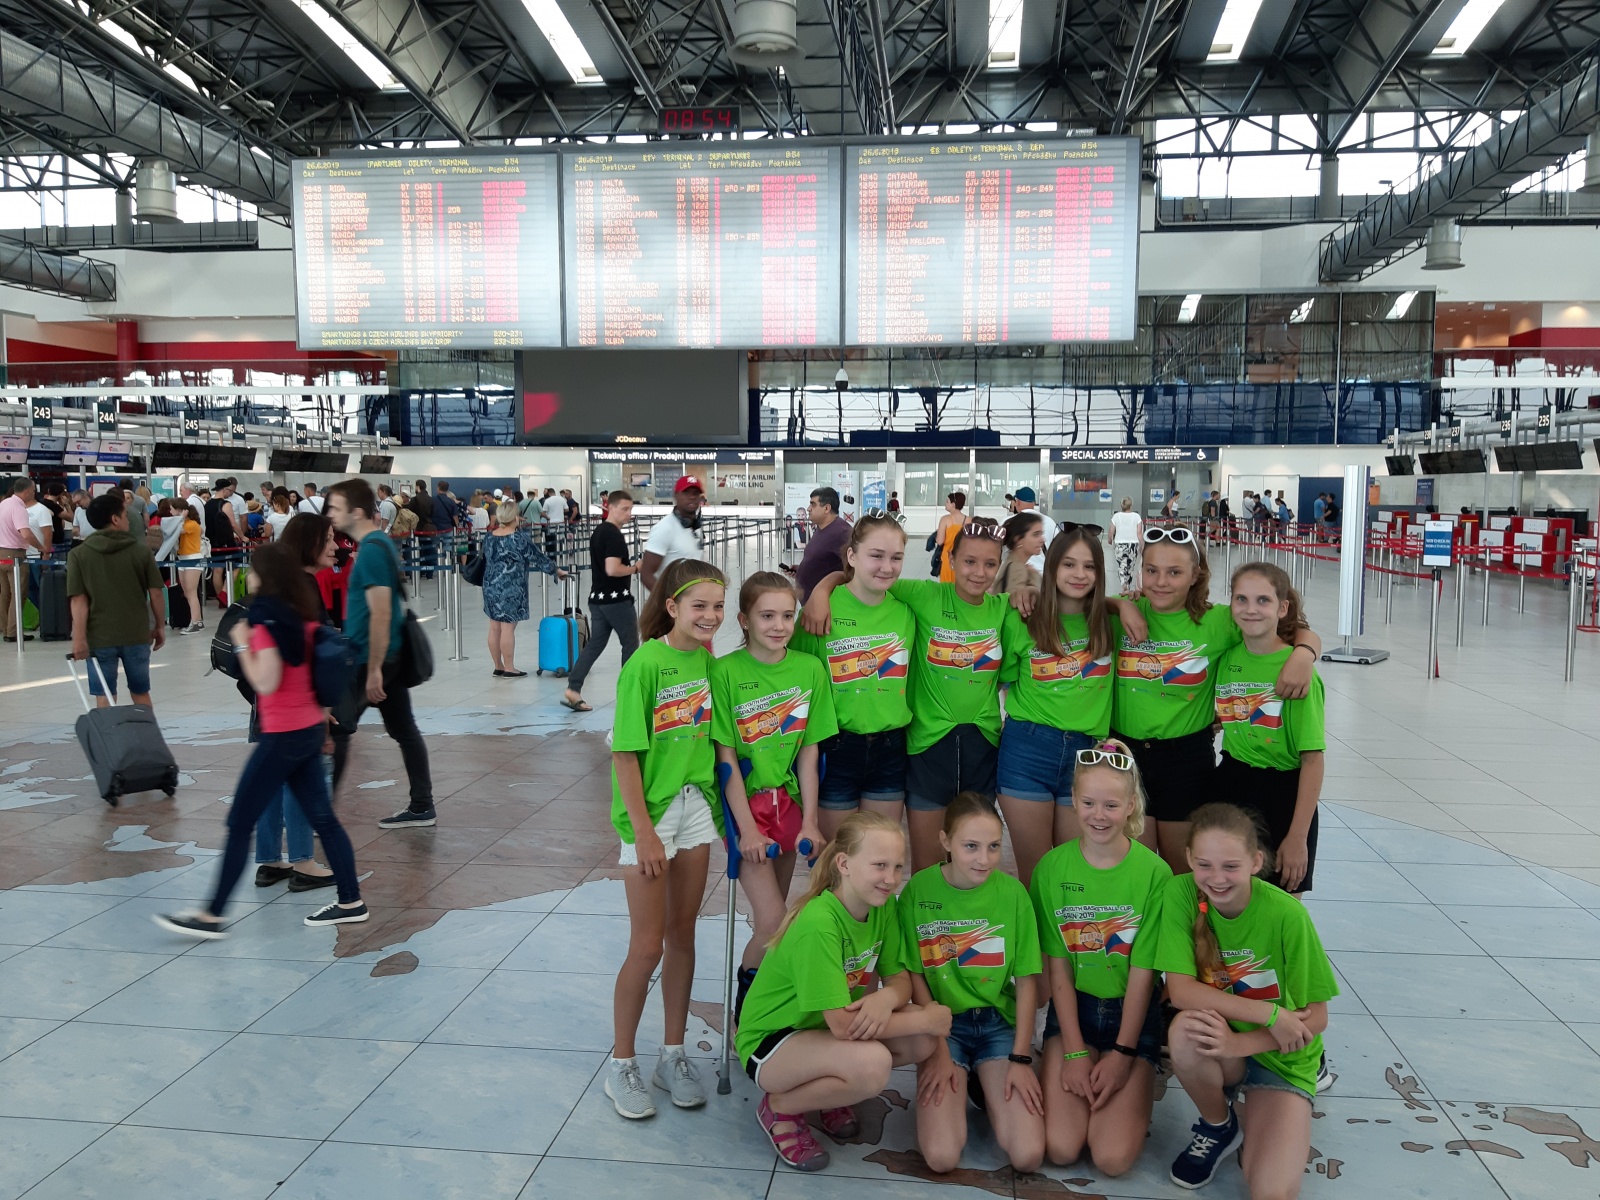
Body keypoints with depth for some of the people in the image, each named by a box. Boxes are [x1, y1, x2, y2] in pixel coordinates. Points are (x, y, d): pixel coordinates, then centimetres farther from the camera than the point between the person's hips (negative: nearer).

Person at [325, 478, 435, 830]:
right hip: (390, 656, 10)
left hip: (370, 658, -10)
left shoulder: (372, 550, -18)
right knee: (404, 729, 11)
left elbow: (380, 614, -22)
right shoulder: (379, 543, 12)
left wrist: (373, 670, -22)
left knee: (335, 730, -1)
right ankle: (422, 807, 17)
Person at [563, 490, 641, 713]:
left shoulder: (598, 531, 14)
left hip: (598, 598, 9)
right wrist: (635, 568, -11)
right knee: (630, 644, 6)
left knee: (595, 644, 8)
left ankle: (572, 690, -1)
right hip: (616, 599, -9)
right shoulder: (614, 535, -16)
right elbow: (612, 569, -25)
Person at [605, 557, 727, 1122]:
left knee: (682, 934, 14)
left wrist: (717, 805, 7)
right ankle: (622, 1065, 20)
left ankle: (673, 1055, 28)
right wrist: (644, 833, -16)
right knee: (647, 946, 1)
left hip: (696, 805, 6)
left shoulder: (706, 659, 2)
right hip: (649, 811, -6)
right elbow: (625, 755, -16)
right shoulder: (645, 663, -17)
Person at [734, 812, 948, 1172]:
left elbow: (900, 979, -4)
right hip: (769, 1043, -8)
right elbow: (843, 1024, -32)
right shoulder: (818, 925, -31)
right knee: (871, 1063, -33)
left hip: (824, 1031, 8)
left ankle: (829, 1088, 10)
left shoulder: (883, 906, -8)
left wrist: (887, 997, -29)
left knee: (925, 1041, -14)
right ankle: (780, 1108, -5)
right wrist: (927, 1019, -22)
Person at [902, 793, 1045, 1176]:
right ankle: (963, 1084, 12)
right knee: (942, 1158, -18)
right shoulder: (919, 890, -11)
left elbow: (1027, 979, -2)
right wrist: (938, 1049, -9)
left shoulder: (1012, 892, -7)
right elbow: (915, 976, -5)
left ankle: (984, 1086, 13)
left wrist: (1021, 1058, -7)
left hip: (1000, 1022, 1)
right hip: (943, 1024, -1)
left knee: (1027, 1156, -15)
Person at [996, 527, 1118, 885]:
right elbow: (1005, 677, 9)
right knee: (1033, 871, 3)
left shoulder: (1109, 623, 5)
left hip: (1087, 752, 2)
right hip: (1028, 748, -2)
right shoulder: (1022, 620, 1)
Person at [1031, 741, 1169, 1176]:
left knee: (1113, 1157, -13)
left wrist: (1123, 1053, -10)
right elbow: (1057, 966, -5)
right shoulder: (1052, 867, -6)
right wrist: (1074, 1052, -9)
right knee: (1059, 1148, -12)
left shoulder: (1154, 873, -12)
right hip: (1073, 1007, 2)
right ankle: (1089, 1079, 16)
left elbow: (1142, 971, -9)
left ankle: (1137, 1089, 15)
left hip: (1133, 1011, -1)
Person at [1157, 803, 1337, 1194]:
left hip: (1280, 1057, -2)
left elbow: (1315, 1017, -15)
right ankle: (1219, 1126, -2)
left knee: (1271, 1191, -25)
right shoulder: (1181, 893, -17)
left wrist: (1238, 1044, -28)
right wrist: (1271, 1014, -28)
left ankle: (1254, 1121, 11)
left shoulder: (1286, 915, -21)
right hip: (1219, 1049, 2)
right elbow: (1181, 990, -20)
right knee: (1185, 1029, -34)